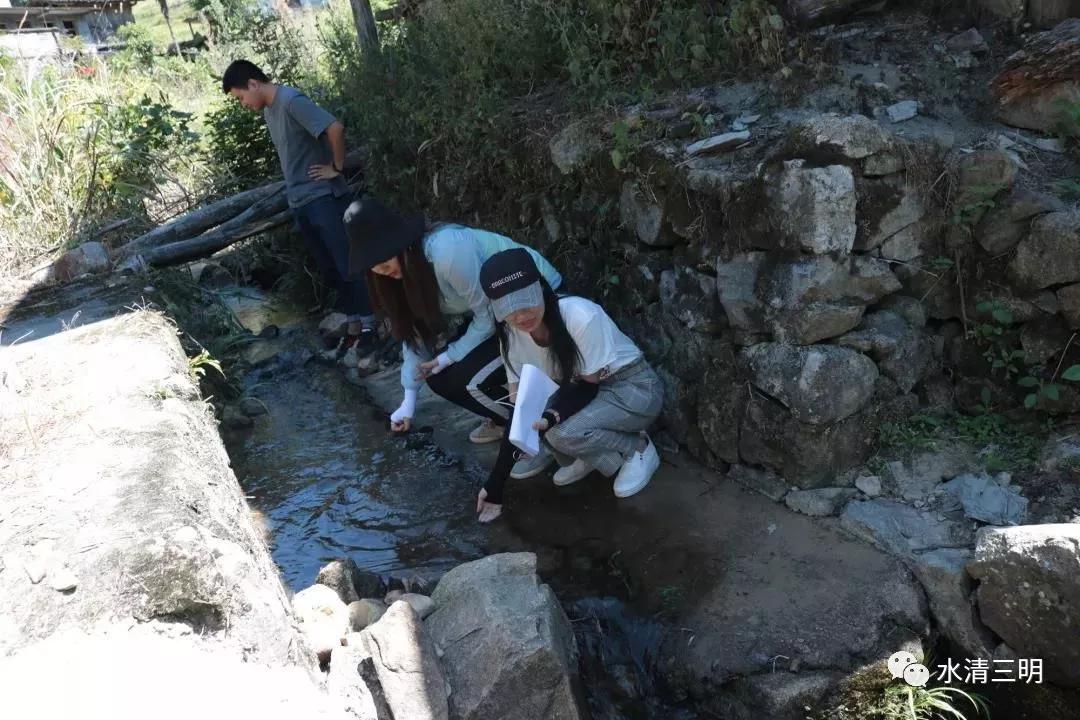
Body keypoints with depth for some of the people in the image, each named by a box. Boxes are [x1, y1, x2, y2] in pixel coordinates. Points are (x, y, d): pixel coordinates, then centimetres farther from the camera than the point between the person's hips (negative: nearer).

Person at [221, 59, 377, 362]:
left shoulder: (292, 101, -14)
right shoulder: (268, 112, 15)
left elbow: (335, 128, -25)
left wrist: (337, 167, -14)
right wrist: (297, 190, 15)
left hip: (324, 198, -9)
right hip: (301, 203, 9)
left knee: (350, 265, -4)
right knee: (331, 271, 11)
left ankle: (368, 329, 3)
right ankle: (353, 329, 17)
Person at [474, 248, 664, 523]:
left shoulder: (581, 316, -31)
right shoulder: (512, 336, -11)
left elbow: (589, 384, -20)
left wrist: (554, 415, -41)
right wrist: (496, 482, -13)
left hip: (636, 388, -6)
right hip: (585, 391, 7)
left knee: (563, 434, -29)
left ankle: (638, 450, -3)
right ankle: (590, 458, 5)